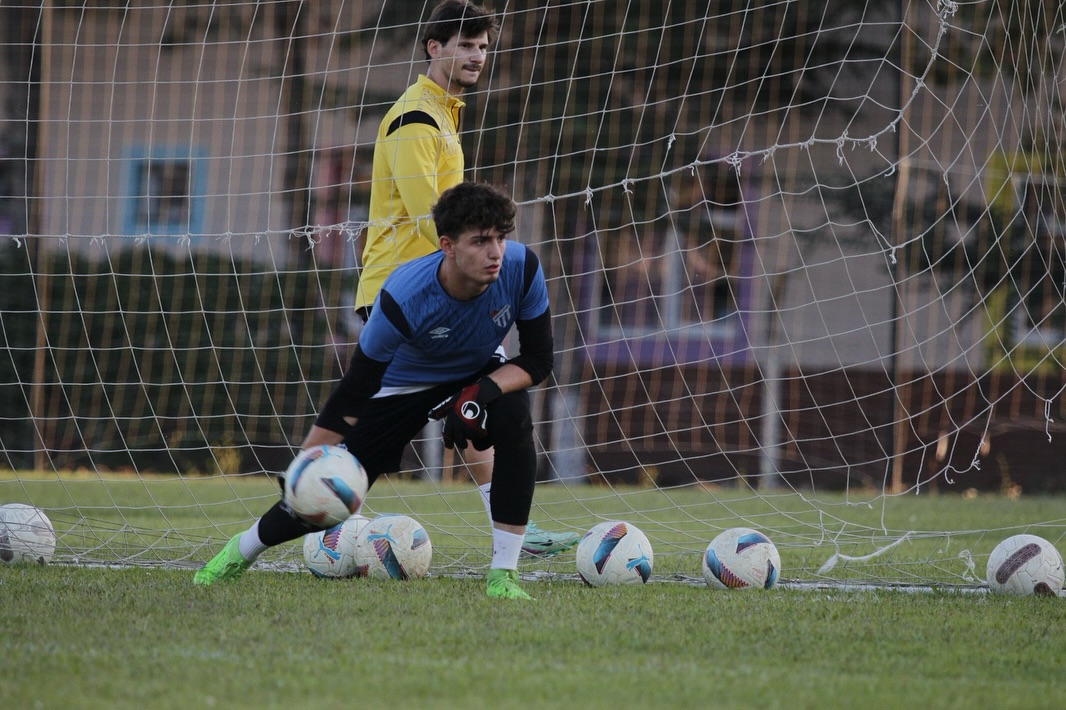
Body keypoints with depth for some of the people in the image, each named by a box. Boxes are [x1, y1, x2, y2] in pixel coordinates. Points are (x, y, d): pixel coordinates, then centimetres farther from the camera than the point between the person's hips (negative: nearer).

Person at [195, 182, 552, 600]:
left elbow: (537, 360, -18)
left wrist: (482, 393, -36)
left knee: (515, 419, -33)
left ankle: (503, 574, -23)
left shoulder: (522, 270, -30)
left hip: (477, 376, 2)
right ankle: (242, 550, 29)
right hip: (402, 383, -2)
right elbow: (353, 392, -28)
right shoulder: (403, 299, -37)